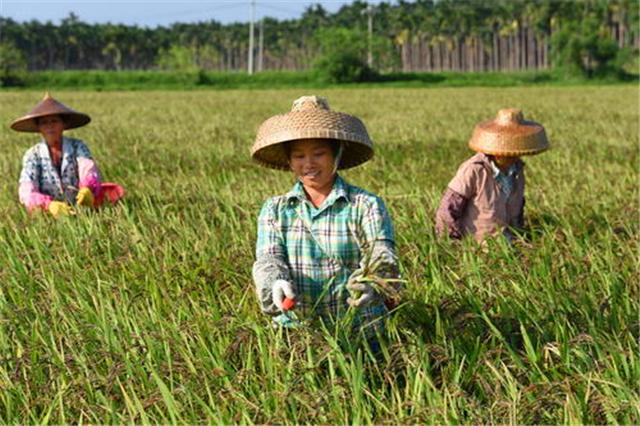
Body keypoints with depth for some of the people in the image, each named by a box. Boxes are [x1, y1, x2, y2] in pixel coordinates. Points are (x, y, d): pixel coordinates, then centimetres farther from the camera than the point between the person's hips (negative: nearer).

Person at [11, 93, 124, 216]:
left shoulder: (77, 147, 3)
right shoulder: (33, 155, 2)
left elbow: (89, 169, -17)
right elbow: (26, 191, -14)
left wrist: (88, 189, -43)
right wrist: (49, 204, -37)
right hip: (50, 214, 1)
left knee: (113, 191, -21)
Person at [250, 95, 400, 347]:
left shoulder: (366, 206, 5)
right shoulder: (274, 210, 13)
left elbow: (382, 254, -9)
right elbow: (268, 260, 0)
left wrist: (369, 283, -32)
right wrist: (276, 284, -24)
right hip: (293, 331, 2)